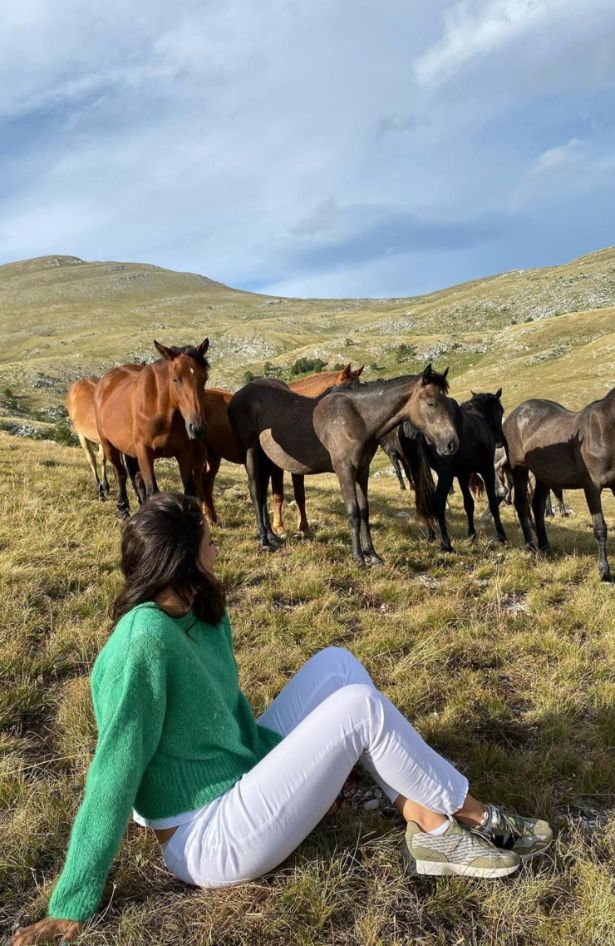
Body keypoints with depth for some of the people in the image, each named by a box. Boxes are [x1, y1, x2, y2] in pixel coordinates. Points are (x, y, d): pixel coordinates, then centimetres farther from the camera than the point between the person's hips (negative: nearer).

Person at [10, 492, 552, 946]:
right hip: (211, 842, -9)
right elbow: (114, 777, -24)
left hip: (242, 779, 9)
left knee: (336, 665, 1)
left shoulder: (202, 617, 2)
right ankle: (476, 819, 4)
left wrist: (302, 765, -2)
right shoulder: (144, 640, -26)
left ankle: (430, 826, -1)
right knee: (359, 706, -16)